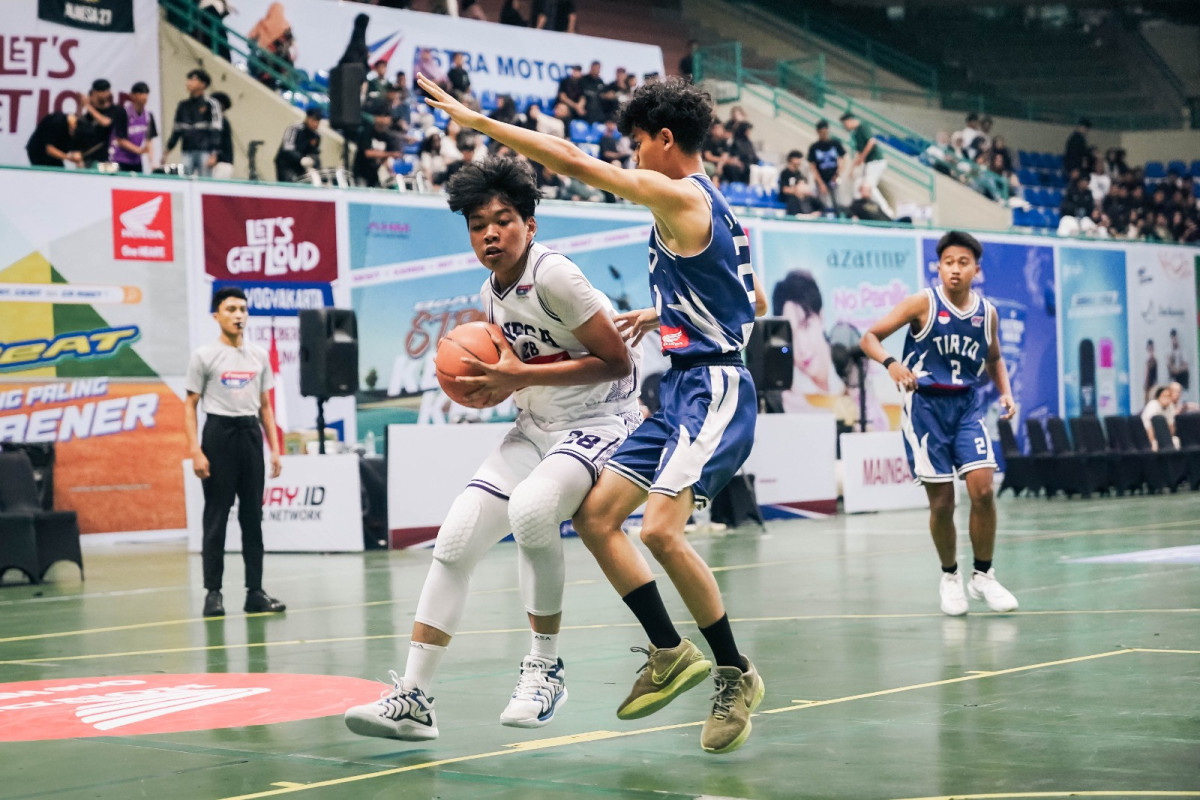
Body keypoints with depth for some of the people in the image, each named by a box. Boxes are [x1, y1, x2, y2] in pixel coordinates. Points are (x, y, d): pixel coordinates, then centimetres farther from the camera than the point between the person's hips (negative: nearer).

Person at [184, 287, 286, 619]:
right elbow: (190, 406, -2)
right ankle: (213, 592, 3)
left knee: (253, 516, 6)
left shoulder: (259, 356, 12)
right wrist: (195, 451, -12)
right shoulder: (204, 356, -1)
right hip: (219, 433, -4)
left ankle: (255, 591, 10)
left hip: (251, 434, 4)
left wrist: (275, 448, 8)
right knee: (216, 518, -2)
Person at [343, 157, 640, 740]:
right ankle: (413, 698, -1)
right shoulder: (491, 294, 8)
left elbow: (617, 362, -19)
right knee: (456, 538, -6)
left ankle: (545, 669, -16)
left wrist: (522, 375, -21)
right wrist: (491, 391, 1)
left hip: (599, 423, -8)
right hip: (536, 428, 8)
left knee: (530, 508, -36)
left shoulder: (553, 276, -18)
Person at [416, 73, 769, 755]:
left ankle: (736, 674, -8)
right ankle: (670, 653, 12)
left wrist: (476, 120, -11)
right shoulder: (717, 207, 18)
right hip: (683, 392, 10)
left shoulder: (680, 196, -11)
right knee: (595, 515, 6)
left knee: (660, 528, -22)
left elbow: (572, 161, -16)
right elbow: (754, 304, 26)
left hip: (713, 390, -10)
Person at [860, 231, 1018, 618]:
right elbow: (869, 338, -8)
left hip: (968, 405, 3)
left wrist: (1005, 392, 4)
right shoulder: (924, 303, -8)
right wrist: (891, 363, -27)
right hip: (926, 404, -3)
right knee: (942, 502, -2)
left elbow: (994, 358, 22)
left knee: (983, 489, -12)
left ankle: (983, 575, 5)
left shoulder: (987, 312, 4)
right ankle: (949, 577, 20)